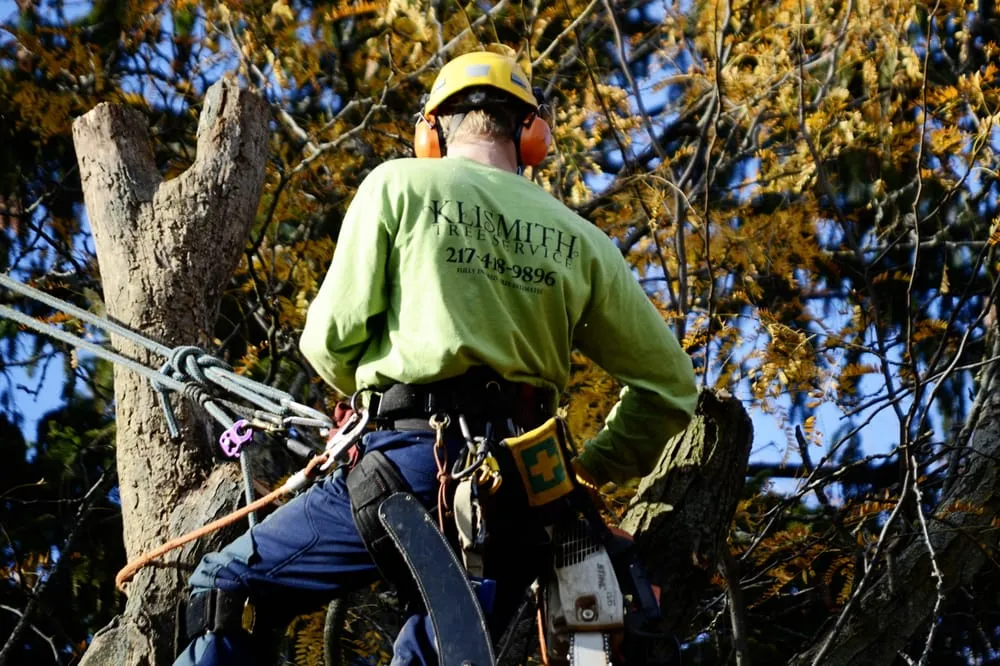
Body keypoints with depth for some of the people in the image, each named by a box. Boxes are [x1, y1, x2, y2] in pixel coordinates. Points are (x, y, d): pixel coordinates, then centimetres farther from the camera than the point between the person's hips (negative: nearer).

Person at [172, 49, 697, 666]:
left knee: (223, 592, 8)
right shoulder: (581, 240, 14)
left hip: (415, 458, -4)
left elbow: (330, 337, 2)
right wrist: (594, 469, 25)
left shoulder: (400, 185, 5)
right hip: (522, 494, 4)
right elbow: (671, 384, 15)